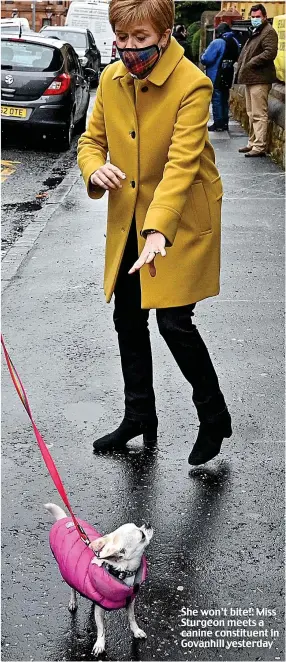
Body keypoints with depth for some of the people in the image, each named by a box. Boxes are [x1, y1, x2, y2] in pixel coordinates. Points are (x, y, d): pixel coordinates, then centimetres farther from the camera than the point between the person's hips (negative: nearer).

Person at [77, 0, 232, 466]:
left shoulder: (192, 85, -20)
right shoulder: (111, 79, 0)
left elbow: (181, 164, -28)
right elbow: (92, 140, 6)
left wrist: (158, 230, -40)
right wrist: (95, 169, -19)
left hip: (181, 219, -6)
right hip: (128, 219, 7)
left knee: (174, 321, -8)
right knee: (128, 319, 12)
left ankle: (214, 418, 16)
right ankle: (139, 417, 31)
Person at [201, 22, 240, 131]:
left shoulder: (217, 42, -19)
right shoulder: (235, 43, 4)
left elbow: (206, 59, -21)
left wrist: (202, 56, 0)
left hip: (216, 77, -7)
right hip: (228, 77, 7)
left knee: (216, 99, -1)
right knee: (225, 99, 15)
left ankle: (218, 124, 0)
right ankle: (224, 123, 19)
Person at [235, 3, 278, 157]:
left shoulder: (268, 32, -8)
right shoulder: (254, 32, 22)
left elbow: (270, 52, -21)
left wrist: (251, 63, -19)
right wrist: (241, 70, 12)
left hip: (259, 79, -10)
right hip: (250, 78, 10)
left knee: (259, 115, -10)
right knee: (251, 114, 16)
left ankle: (259, 147, -10)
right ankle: (252, 143, 24)